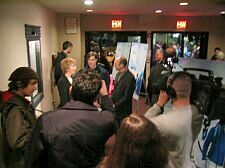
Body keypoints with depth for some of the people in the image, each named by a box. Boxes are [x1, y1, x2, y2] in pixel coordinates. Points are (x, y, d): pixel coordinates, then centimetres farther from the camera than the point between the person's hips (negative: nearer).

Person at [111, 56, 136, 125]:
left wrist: (116, 105, -16)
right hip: (115, 109, 7)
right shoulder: (118, 74, 10)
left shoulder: (130, 77, -16)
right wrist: (112, 100, 4)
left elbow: (127, 97, -18)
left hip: (123, 111, -7)